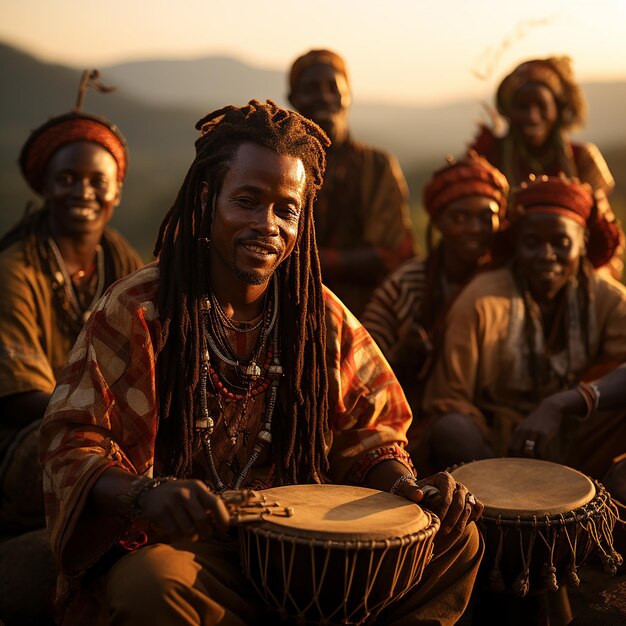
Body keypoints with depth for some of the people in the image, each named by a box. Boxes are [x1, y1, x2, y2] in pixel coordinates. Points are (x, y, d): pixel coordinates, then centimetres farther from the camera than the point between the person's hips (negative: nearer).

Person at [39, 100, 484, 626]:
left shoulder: (321, 316, 6)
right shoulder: (137, 311, -8)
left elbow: (362, 432, 11)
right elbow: (71, 445, -12)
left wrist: (408, 487, -11)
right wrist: (142, 494, -33)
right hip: (175, 543, -4)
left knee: (456, 538, -9)